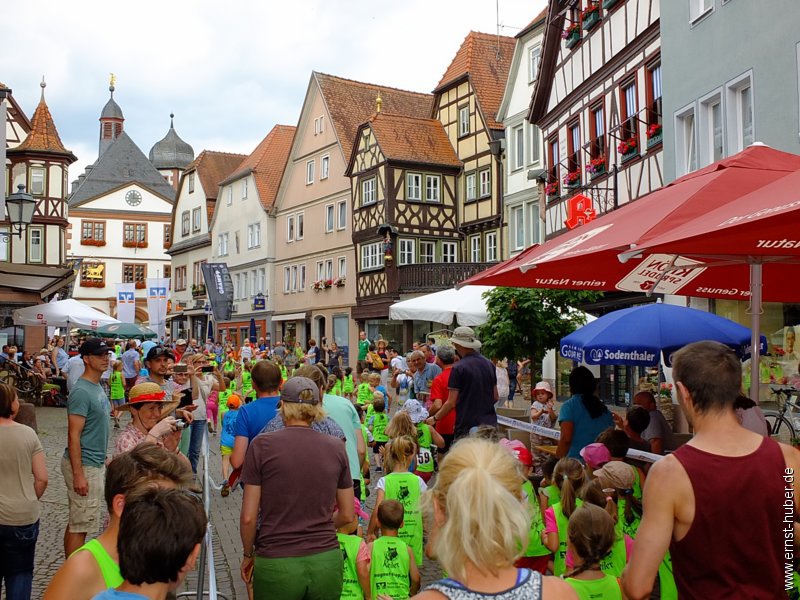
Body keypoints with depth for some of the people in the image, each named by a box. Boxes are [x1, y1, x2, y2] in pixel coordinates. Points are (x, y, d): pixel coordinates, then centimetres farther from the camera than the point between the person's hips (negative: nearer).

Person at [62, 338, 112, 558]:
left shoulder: (98, 387, 10)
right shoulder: (81, 391, -19)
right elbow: (73, 435, -22)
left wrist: (103, 458, 21)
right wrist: (78, 475, -23)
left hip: (96, 464, 9)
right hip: (84, 466, -9)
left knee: (77, 522, 17)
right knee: (80, 525, -2)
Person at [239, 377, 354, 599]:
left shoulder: (262, 445, -8)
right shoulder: (336, 447, 0)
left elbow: (248, 518, -6)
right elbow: (347, 515, 7)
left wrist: (248, 554, 11)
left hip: (276, 565, -2)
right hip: (327, 563, 2)